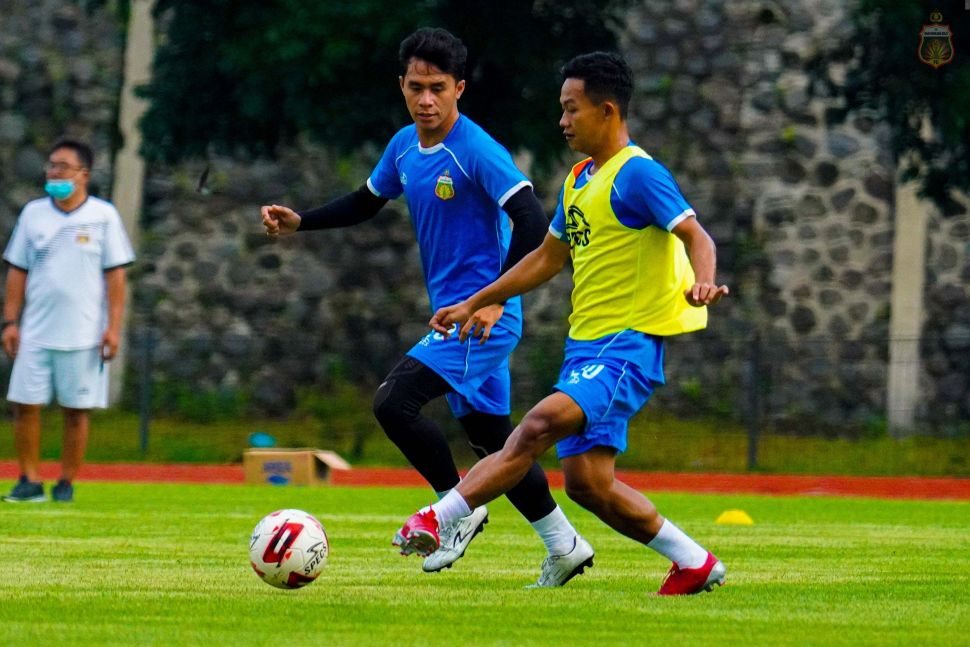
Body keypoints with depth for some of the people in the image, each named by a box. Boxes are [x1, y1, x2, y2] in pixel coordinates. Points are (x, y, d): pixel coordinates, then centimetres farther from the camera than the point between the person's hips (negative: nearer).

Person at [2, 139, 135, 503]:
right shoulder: (33, 214, 8)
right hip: (36, 332, 2)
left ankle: (67, 483, 9)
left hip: (83, 334, -2)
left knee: (77, 410, 1)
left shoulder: (103, 216, 0)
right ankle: (30, 481, 4)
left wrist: (114, 326, -6)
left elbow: (115, 274, 0)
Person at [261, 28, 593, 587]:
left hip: (483, 315, -9)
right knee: (491, 438, 12)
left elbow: (532, 223, -23)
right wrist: (299, 223, 12)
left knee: (394, 401, -18)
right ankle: (564, 545, 21)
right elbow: (366, 203, 25)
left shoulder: (478, 152, -17)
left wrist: (495, 299, -30)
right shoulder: (404, 147, 8)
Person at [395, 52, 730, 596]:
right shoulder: (580, 179, 16)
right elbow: (549, 258, 26)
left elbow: (697, 236, -20)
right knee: (586, 481, 3)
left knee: (541, 423, -28)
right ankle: (696, 564, 15)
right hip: (586, 343, 9)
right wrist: (475, 303, 26)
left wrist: (702, 284, -41)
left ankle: (440, 518, -34)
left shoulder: (638, 173, -11)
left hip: (629, 345, -9)